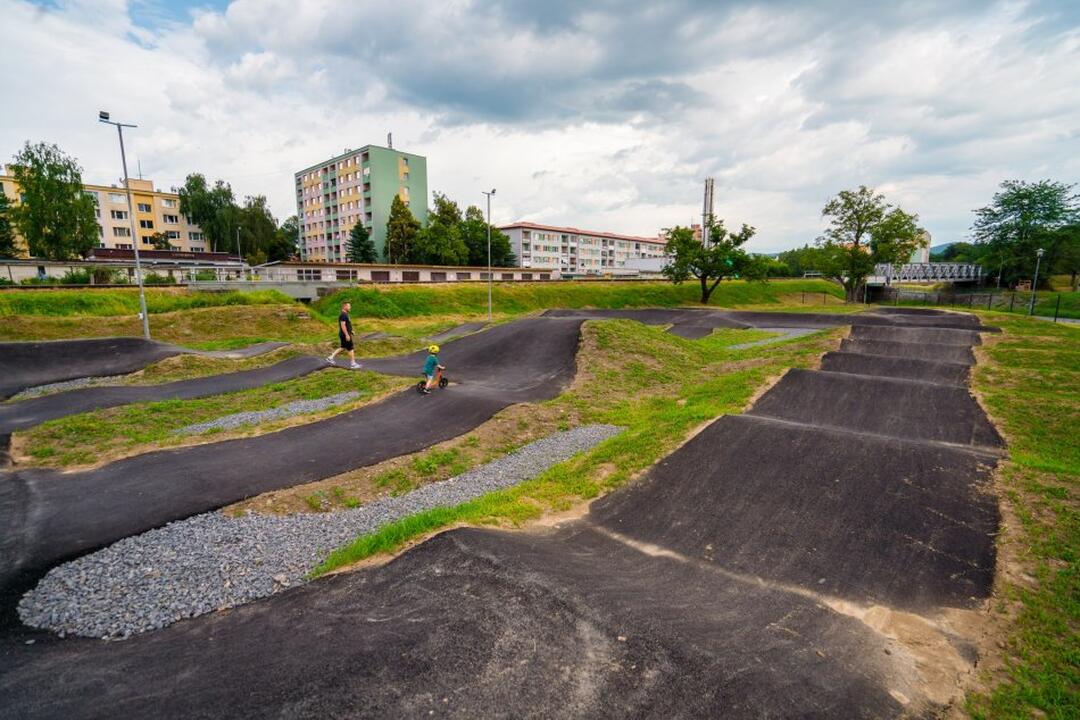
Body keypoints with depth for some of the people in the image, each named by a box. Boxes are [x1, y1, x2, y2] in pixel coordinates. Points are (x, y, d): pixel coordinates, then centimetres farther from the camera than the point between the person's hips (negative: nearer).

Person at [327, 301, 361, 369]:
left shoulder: (345, 314, 14)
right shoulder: (343, 315, -18)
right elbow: (343, 325, -24)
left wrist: (350, 331, 23)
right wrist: (347, 335, -25)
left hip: (345, 335, 10)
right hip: (345, 335, -10)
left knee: (342, 348, 18)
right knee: (350, 349, -3)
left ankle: (330, 358, 21)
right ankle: (353, 364, 4)